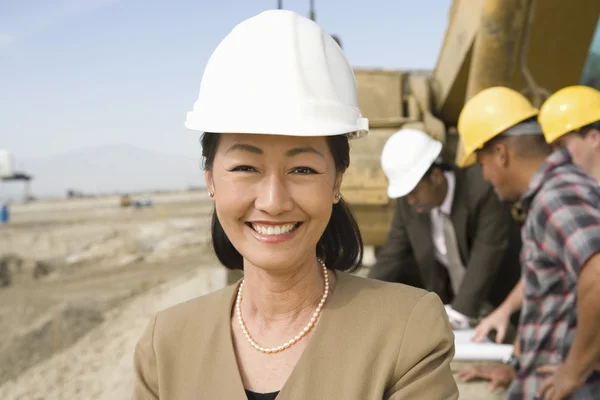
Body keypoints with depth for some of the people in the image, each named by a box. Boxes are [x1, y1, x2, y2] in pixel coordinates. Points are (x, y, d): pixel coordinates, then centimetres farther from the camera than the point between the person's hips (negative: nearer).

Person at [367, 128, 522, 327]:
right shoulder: (408, 202, -9)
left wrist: (457, 316, -32)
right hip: (448, 299, 5)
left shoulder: (483, 190, -24)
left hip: (499, 303, -4)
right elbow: (392, 256, -2)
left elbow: (486, 260, -27)